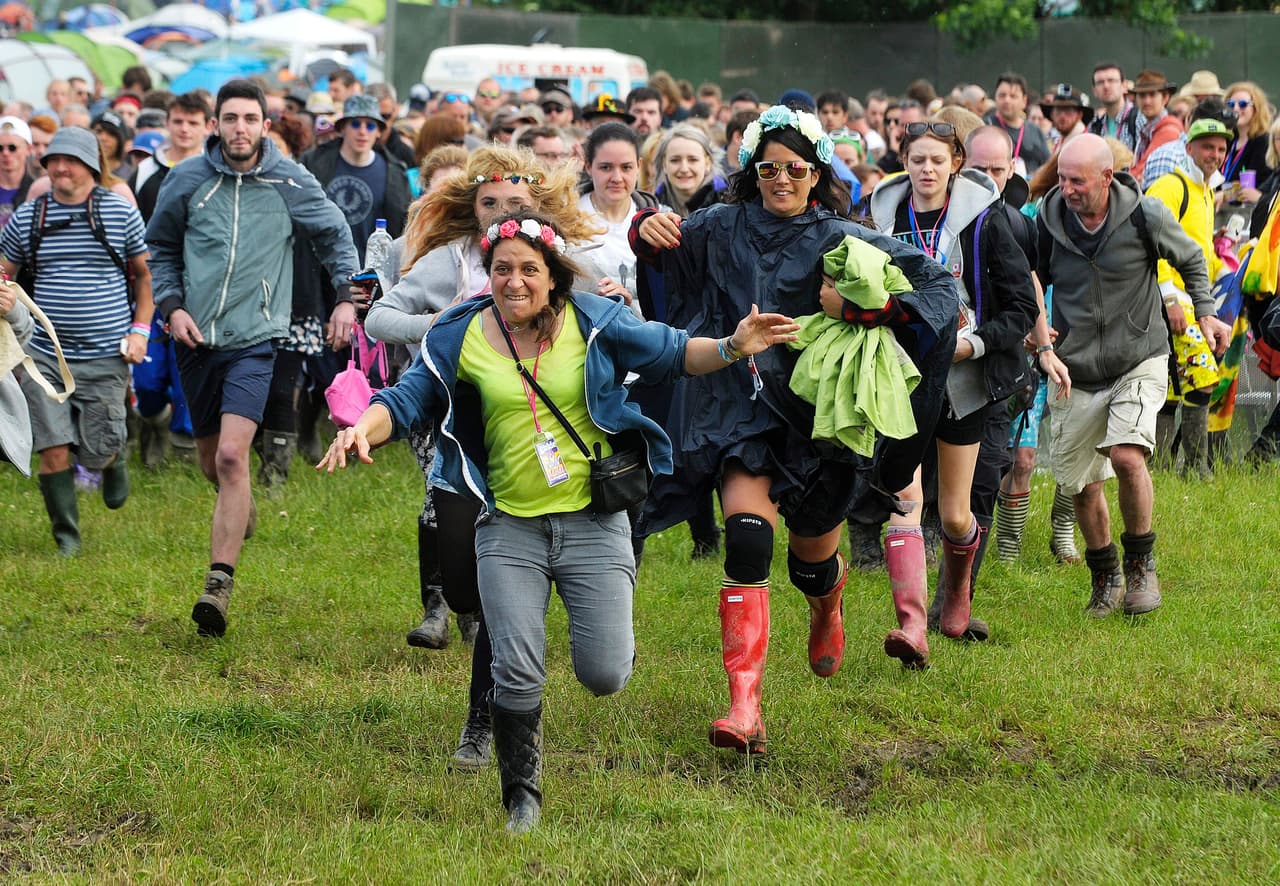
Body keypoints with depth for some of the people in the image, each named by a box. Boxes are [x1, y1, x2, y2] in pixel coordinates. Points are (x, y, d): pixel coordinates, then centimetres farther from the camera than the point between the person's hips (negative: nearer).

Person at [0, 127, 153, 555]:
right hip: (44, 355, 1)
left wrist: (140, 330, 0)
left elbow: (144, 274, 10)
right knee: (54, 451, -6)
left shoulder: (121, 214, 0)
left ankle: (116, 458, 36)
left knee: (97, 452, -1)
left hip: (106, 358, -1)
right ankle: (66, 537, 10)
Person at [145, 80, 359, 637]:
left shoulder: (290, 183, -2)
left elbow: (336, 237, 14)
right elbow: (159, 249, 14)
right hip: (196, 340, 3)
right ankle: (241, 512, 50)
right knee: (211, 461, 14)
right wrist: (172, 305, 0)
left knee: (232, 455, -19)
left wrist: (346, 298, 5)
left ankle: (219, 584, -19)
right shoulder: (187, 179, 0)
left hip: (255, 339, -3)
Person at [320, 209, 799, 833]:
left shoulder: (592, 320, -4)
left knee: (604, 676, -5)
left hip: (592, 520, -1)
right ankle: (522, 794, 17)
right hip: (509, 528, 1)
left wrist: (732, 348, -13)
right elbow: (407, 400, 1)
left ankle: (608, 632, 35)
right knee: (517, 675, -7)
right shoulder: (460, 337, -1)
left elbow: (669, 353, 3)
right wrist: (362, 429, -19)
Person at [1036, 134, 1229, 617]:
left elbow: (1190, 259, 9)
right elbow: (1033, 280, 12)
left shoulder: (1145, 217, -12)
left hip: (1139, 363, -3)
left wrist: (1205, 314, 4)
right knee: (1082, 486, 7)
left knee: (1127, 456, -25)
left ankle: (1141, 563, -3)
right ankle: (1105, 578, 30)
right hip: (1076, 373, 3)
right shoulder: (1049, 220, -6)